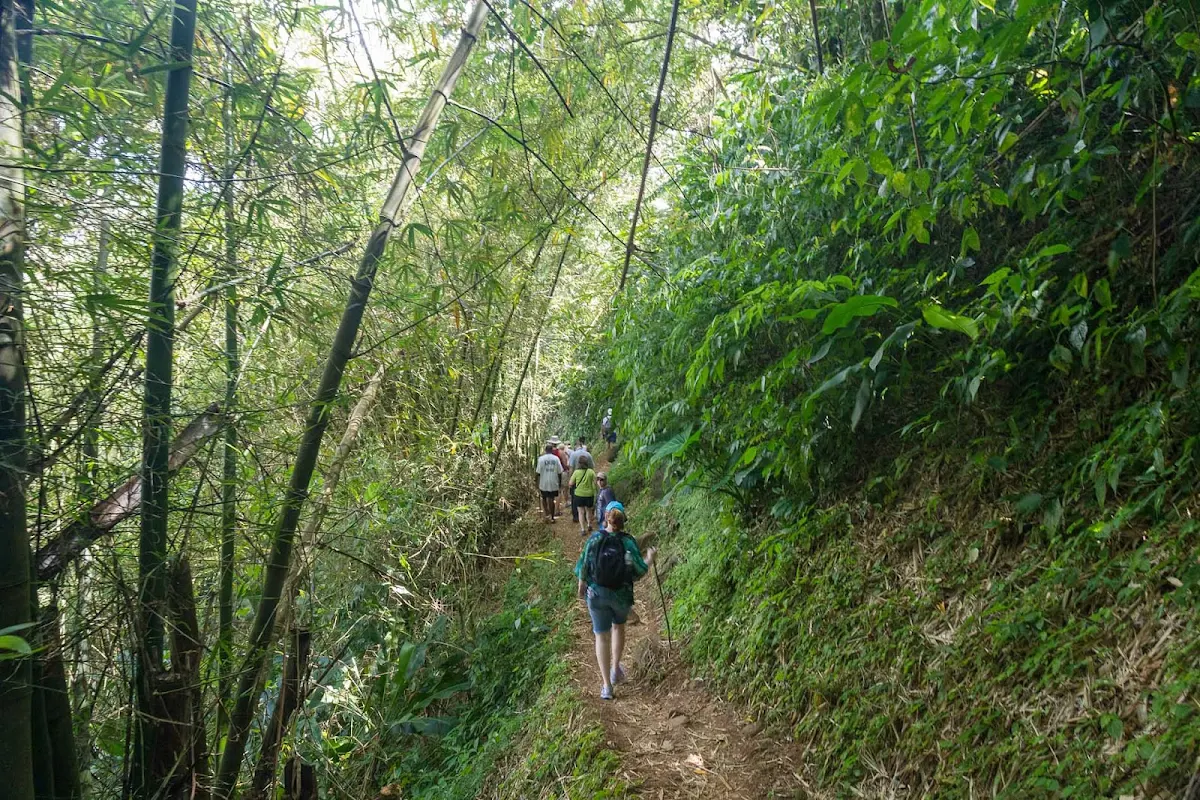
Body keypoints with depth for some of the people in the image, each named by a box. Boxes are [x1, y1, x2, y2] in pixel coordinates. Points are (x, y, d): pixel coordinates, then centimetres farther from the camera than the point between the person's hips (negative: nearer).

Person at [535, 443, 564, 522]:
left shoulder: (541, 459, -8)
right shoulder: (556, 458, -3)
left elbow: (538, 473, -7)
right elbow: (559, 472, 0)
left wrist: (537, 484, 2)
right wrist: (560, 482, 12)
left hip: (544, 484, -1)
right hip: (553, 483, 1)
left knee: (544, 499, 17)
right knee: (552, 500, 9)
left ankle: (547, 514, 6)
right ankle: (552, 517, 13)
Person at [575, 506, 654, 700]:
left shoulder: (594, 539, -10)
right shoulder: (628, 542, -12)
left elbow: (583, 567, -3)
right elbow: (640, 570, -9)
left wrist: (581, 587, 14)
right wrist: (650, 560, 12)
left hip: (597, 593, 0)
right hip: (622, 594, 0)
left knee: (602, 636, 10)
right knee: (619, 626, 29)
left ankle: (606, 686, 11)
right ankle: (615, 669, 34)